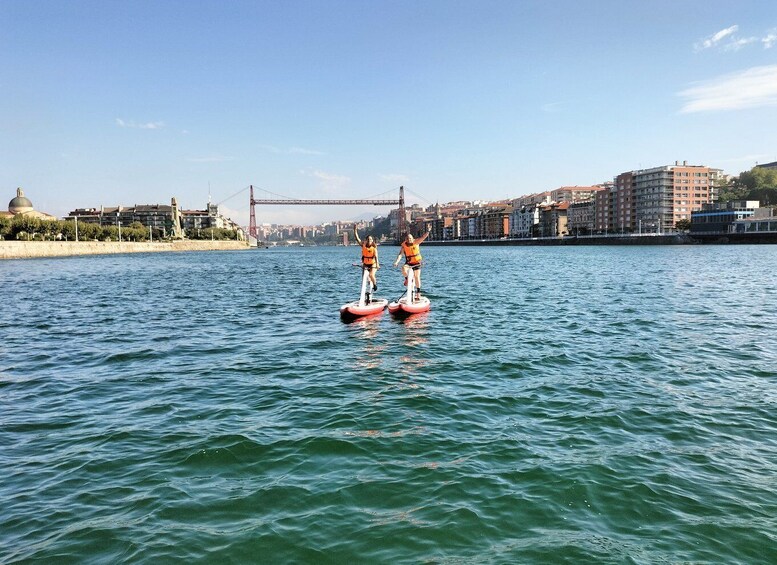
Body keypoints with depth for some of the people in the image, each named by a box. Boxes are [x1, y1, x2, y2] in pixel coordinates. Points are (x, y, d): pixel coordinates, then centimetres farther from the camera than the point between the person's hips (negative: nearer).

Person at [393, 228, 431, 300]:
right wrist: (397, 261, -32)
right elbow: (400, 254, -16)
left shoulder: (416, 242, -9)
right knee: (404, 268, -32)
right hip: (408, 262, 0)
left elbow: (423, 237, -19)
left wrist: (428, 231, -35)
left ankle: (418, 293, 7)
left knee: (417, 277, -3)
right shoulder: (403, 245, -9)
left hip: (417, 262, 0)